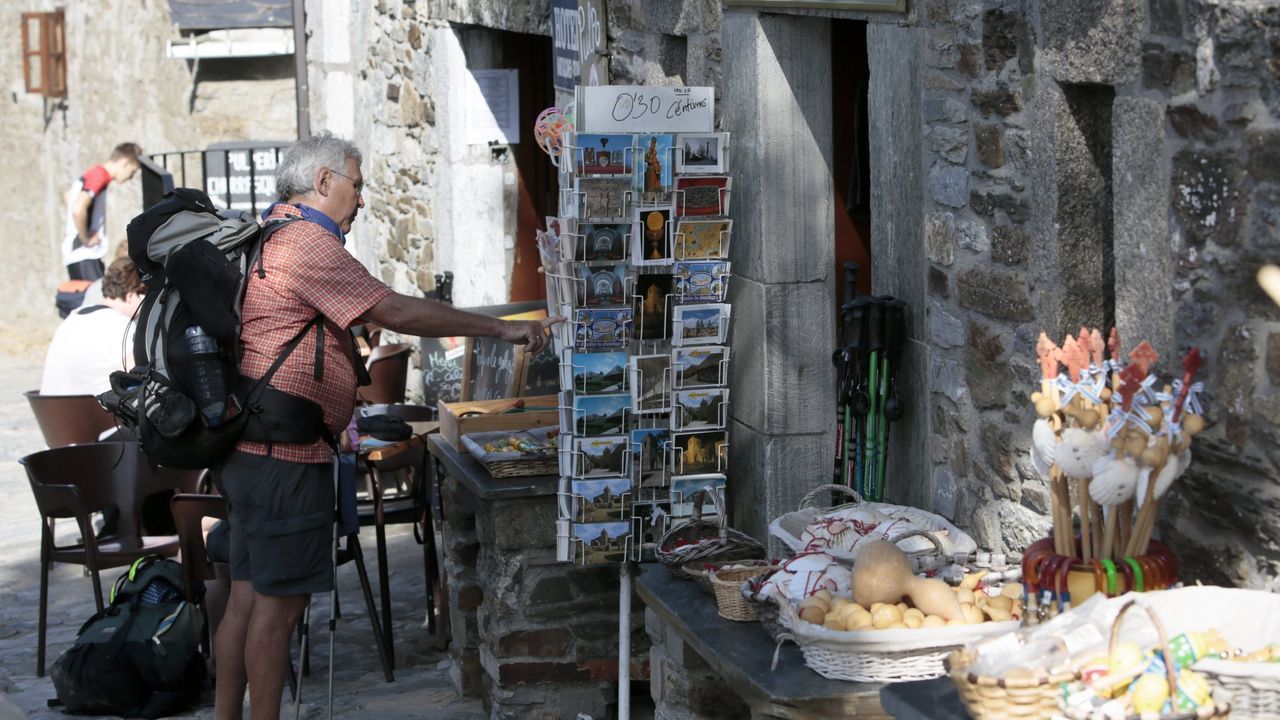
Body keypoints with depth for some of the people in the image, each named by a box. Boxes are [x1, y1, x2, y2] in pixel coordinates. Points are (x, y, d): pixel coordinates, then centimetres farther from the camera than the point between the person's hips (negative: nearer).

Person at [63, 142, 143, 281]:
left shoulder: (93, 173, 15)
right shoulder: (99, 177, -15)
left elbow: (69, 195, 33)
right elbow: (78, 210, -30)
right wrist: (86, 239, -16)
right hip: (84, 256, -10)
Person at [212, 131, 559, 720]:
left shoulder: (267, 238, 19)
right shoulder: (307, 242, -15)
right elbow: (395, 312, -18)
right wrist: (503, 328, -14)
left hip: (246, 450, 11)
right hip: (284, 456, -11)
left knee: (247, 595, 14)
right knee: (279, 604, -4)